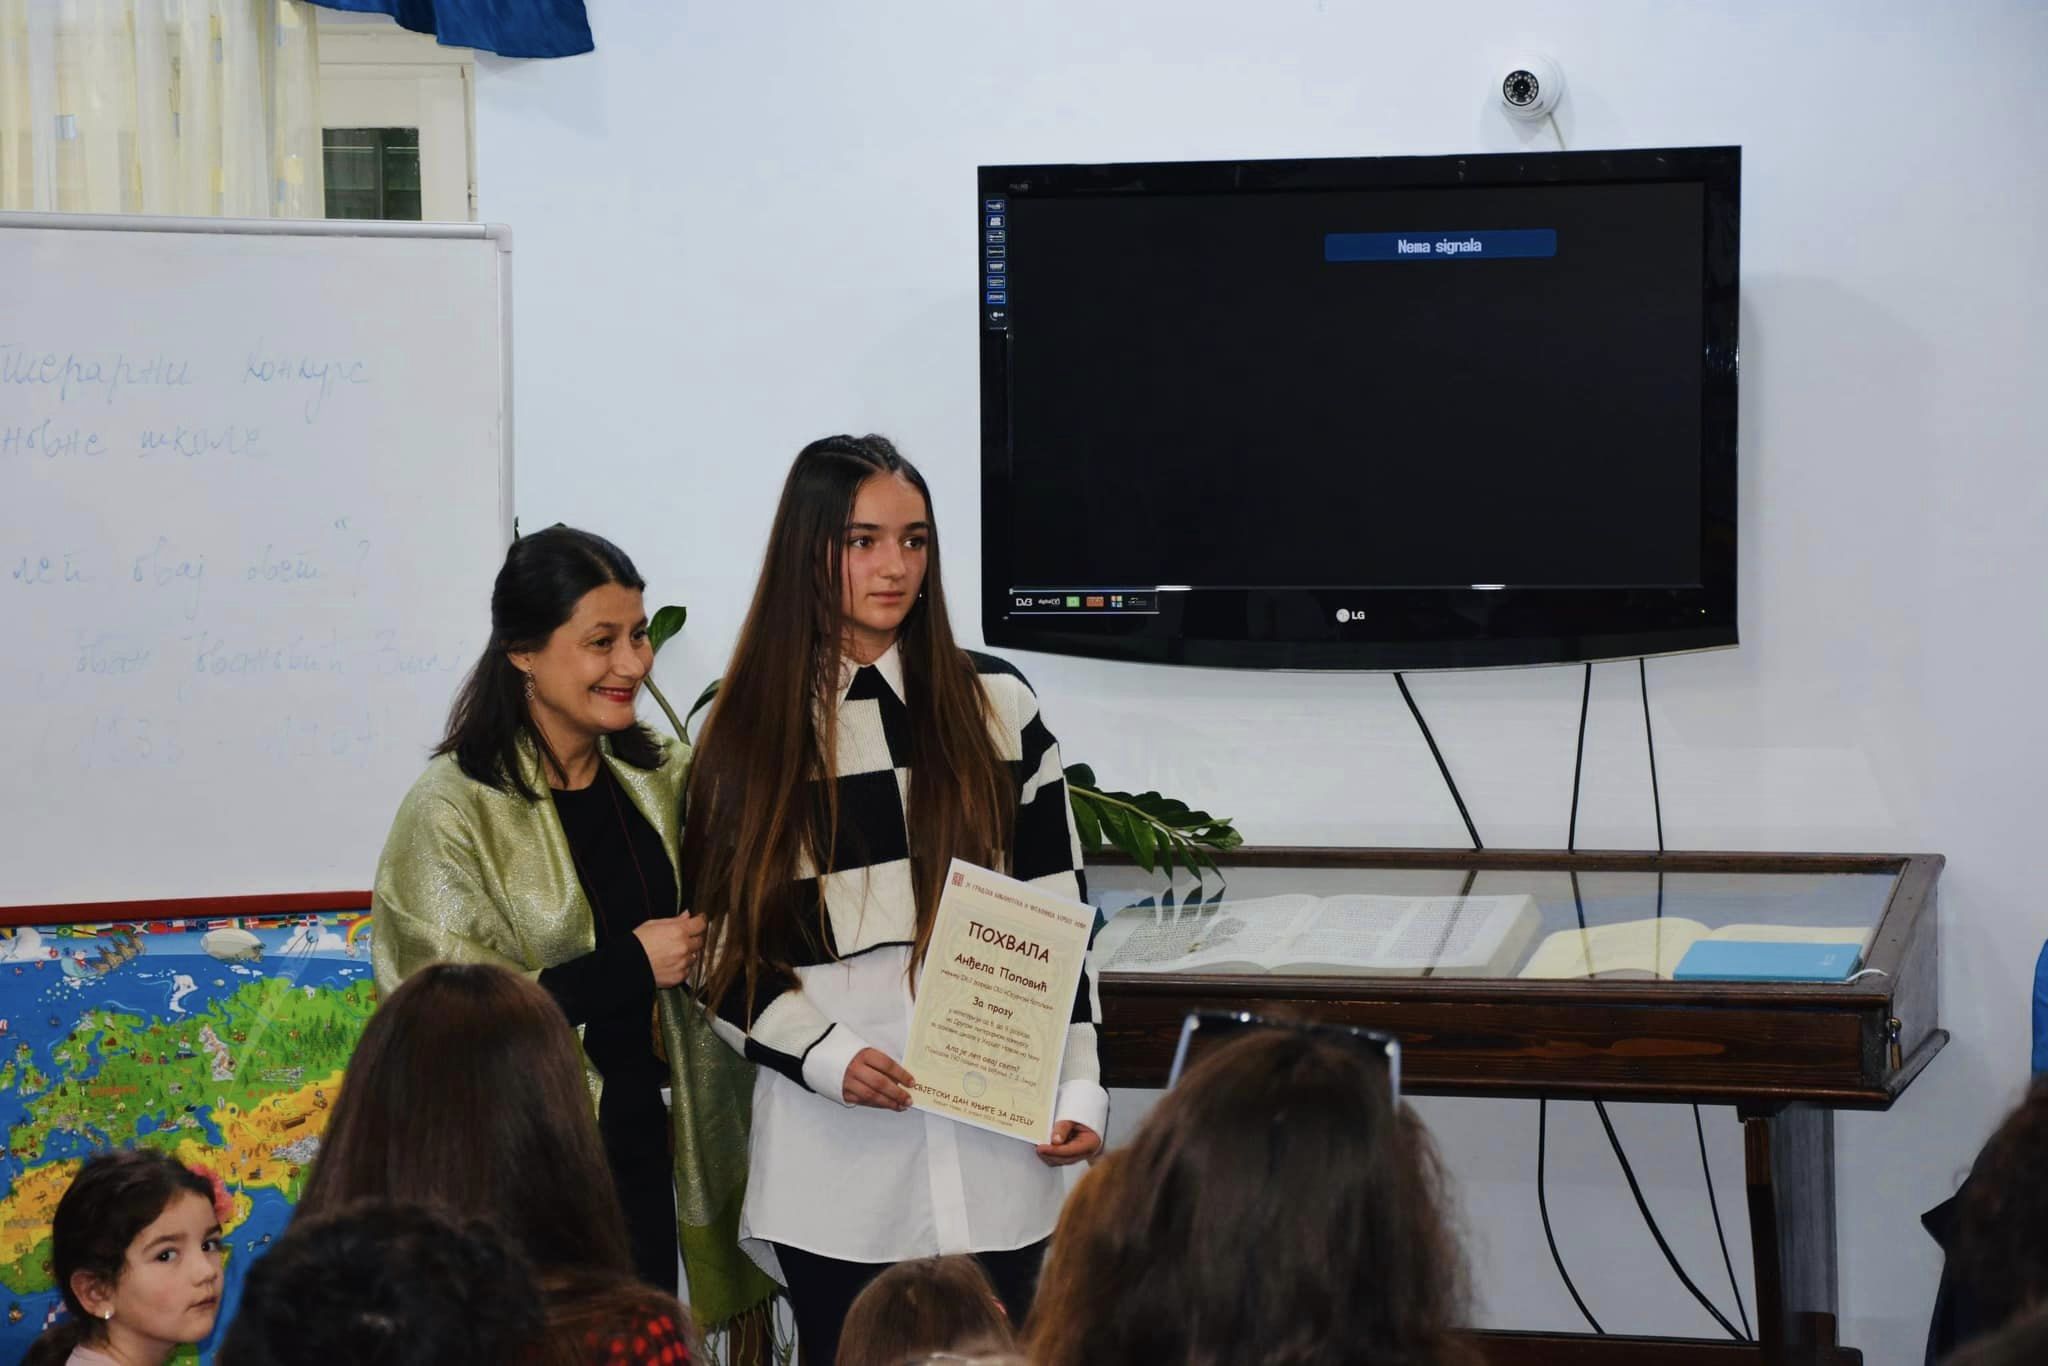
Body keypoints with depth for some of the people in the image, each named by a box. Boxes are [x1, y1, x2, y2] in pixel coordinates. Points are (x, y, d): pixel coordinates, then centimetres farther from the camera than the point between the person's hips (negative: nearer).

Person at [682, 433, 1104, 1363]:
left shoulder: (997, 707, 5)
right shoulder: (741, 729, 3)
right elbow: (719, 949, 3)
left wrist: (1077, 1090, -1)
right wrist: (825, 1056, -12)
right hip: (832, 1155, -1)